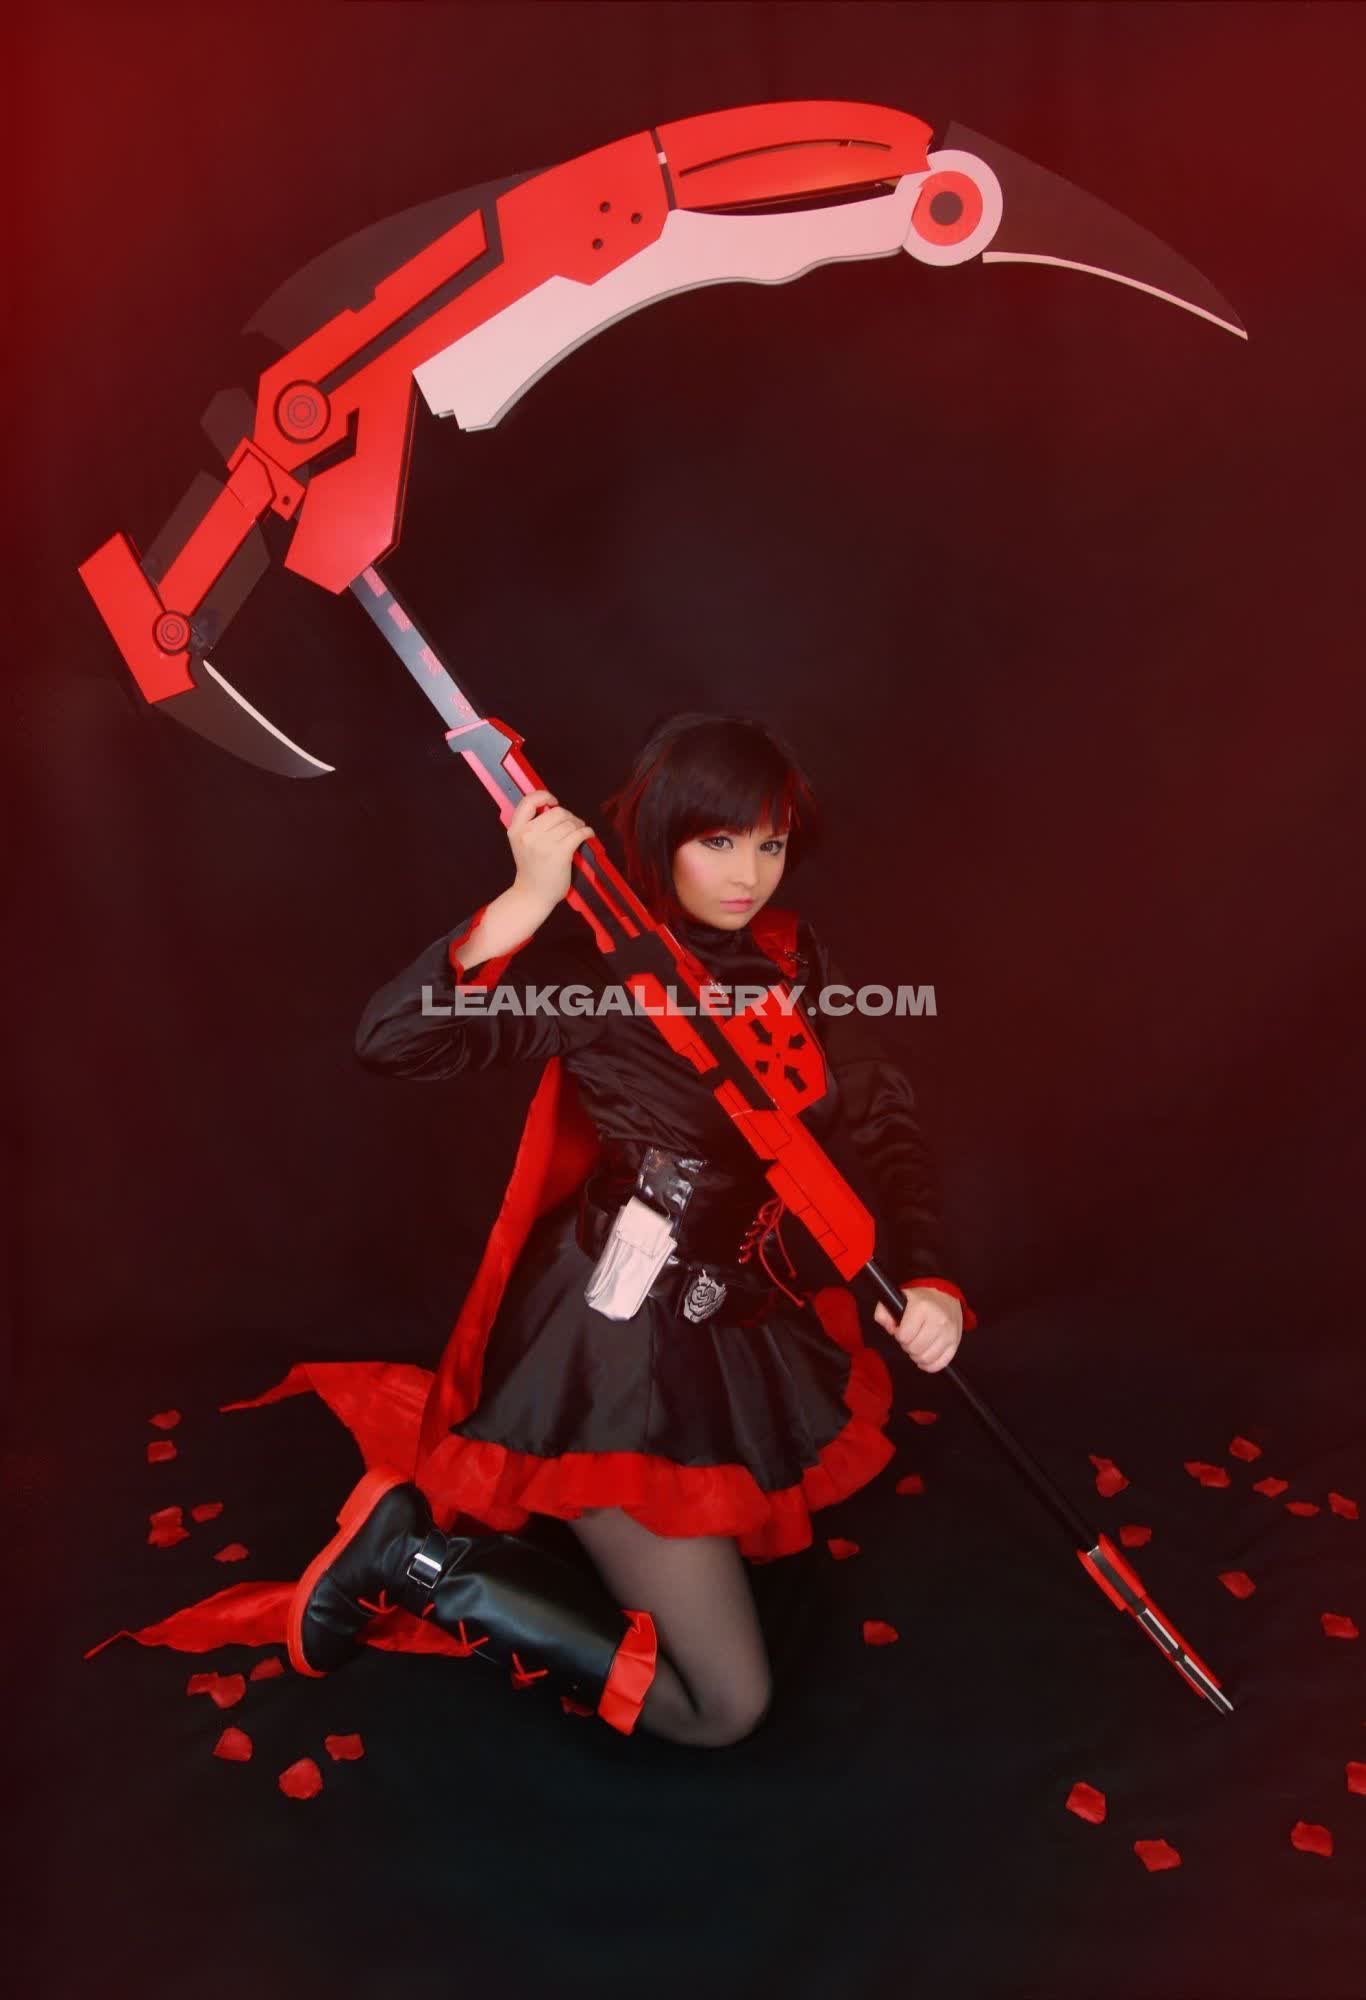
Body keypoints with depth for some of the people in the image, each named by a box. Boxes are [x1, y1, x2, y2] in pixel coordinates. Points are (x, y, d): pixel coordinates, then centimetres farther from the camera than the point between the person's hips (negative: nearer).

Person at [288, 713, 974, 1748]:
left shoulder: (792, 962, 3)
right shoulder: (592, 958, -17)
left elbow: (881, 1120, 0)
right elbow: (390, 1040, -28)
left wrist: (926, 1276, -15)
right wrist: (528, 898, -34)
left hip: (739, 1331, 8)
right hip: (623, 1349, -7)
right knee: (726, 1705, -6)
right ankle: (414, 1553, 4)